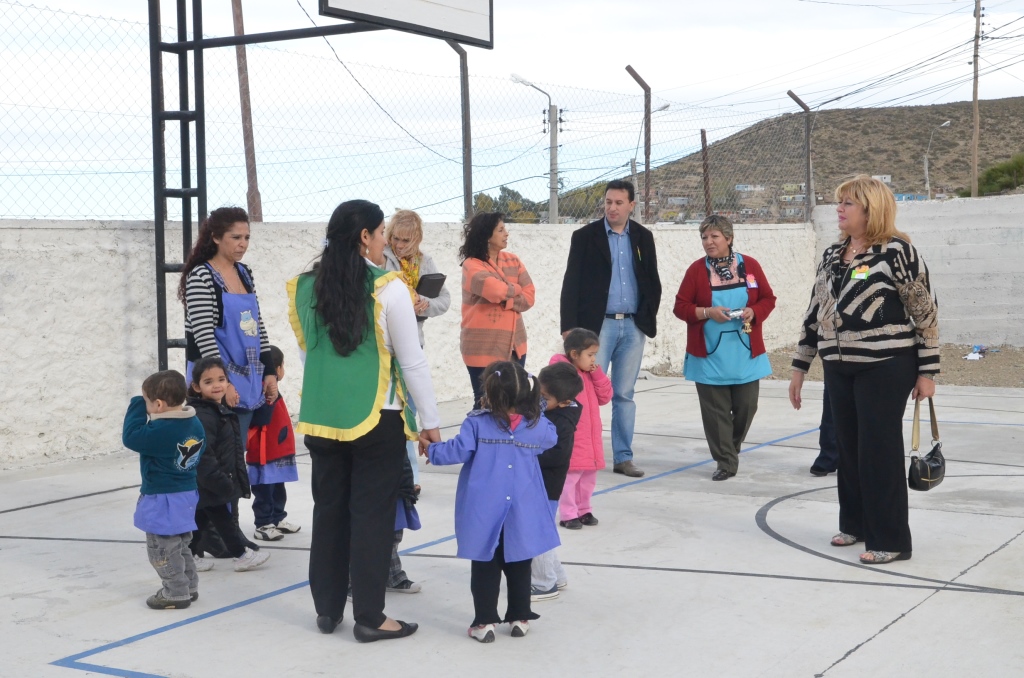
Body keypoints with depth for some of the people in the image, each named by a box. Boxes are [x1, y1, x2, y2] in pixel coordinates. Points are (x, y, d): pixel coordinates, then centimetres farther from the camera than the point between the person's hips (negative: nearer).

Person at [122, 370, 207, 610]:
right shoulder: (195, 423, 1)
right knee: (180, 546, 22)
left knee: (162, 550, 3)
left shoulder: (160, 431, -26)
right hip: (187, 494, 9)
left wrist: (137, 406, -14)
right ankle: (189, 587, 29)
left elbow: (130, 437, -21)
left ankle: (176, 593, 8)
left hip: (163, 500, -9)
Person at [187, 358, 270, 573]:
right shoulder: (202, 417, -22)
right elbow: (203, 456, -26)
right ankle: (241, 555, 11)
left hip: (212, 485, 10)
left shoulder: (222, 410, 11)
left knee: (201, 519, 15)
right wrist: (220, 482, -24)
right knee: (223, 520, 2)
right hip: (209, 485, -10)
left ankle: (193, 556, 23)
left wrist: (238, 478, 22)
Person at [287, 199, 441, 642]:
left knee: (328, 511, 14)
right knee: (371, 516, 2)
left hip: (321, 418, 5)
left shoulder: (306, 288, 3)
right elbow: (412, 362, -8)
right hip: (376, 419, -5)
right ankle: (370, 618, 8)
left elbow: (307, 350, 12)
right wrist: (430, 420, 1)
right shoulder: (387, 288, -11)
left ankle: (327, 610, 23)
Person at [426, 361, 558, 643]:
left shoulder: (477, 423, -12)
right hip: (522, 514, 2)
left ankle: (485, 621, 6)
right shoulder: (536, 425, -2)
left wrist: (431, 451, 7)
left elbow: (457, 451, -11)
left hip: (484, 513, -2)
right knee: (519, 565, 15)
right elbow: (551, 438, 18)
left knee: (485, 567, 6)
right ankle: (520, 617, 21)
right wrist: (536, 410, 26)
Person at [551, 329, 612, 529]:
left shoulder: (591, 375, 13)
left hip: (590, 439, 8)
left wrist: (597, 374, -1)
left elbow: (605, 396, 8)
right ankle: (568, 515, 4)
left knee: (588, 478, 16)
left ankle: (583, 510, 28)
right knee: (569, 478, -4)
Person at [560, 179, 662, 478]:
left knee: (624, 395, 8)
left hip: (633, 326, 3)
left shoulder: (643, 237, 9)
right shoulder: (585, 236, -1)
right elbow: (571, 284, -4)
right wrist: (569, 327, -9)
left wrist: (649, 316, 2)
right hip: (598, 325, -3)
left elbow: (652, 281, 14)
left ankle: (623, 457, 14)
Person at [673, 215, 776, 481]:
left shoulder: (750, 265, 2)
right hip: (709, 355, -1)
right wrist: (707, 312, -17)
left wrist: (754, 312, -12)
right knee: (715, 409, 0)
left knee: (746, 405, 5)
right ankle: (725, 461, 9)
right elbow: (681, 306, -1)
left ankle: (730, 448, 30)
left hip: (745, 354, 1)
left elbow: (768, 298, 8)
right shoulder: (696, 269, -1)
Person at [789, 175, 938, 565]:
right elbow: (815, 314, 15)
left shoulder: (897, 251, -10)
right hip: (839, 368, 6)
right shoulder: (832, 256, 10)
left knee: (880, 450, -3)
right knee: (848, 447, 12)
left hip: (885, 367, -6)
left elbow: (926, 312, -9)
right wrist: (800, 368, 14)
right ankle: (855, 523, 27)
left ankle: (890, 540, 5)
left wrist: (927, 371, -10)